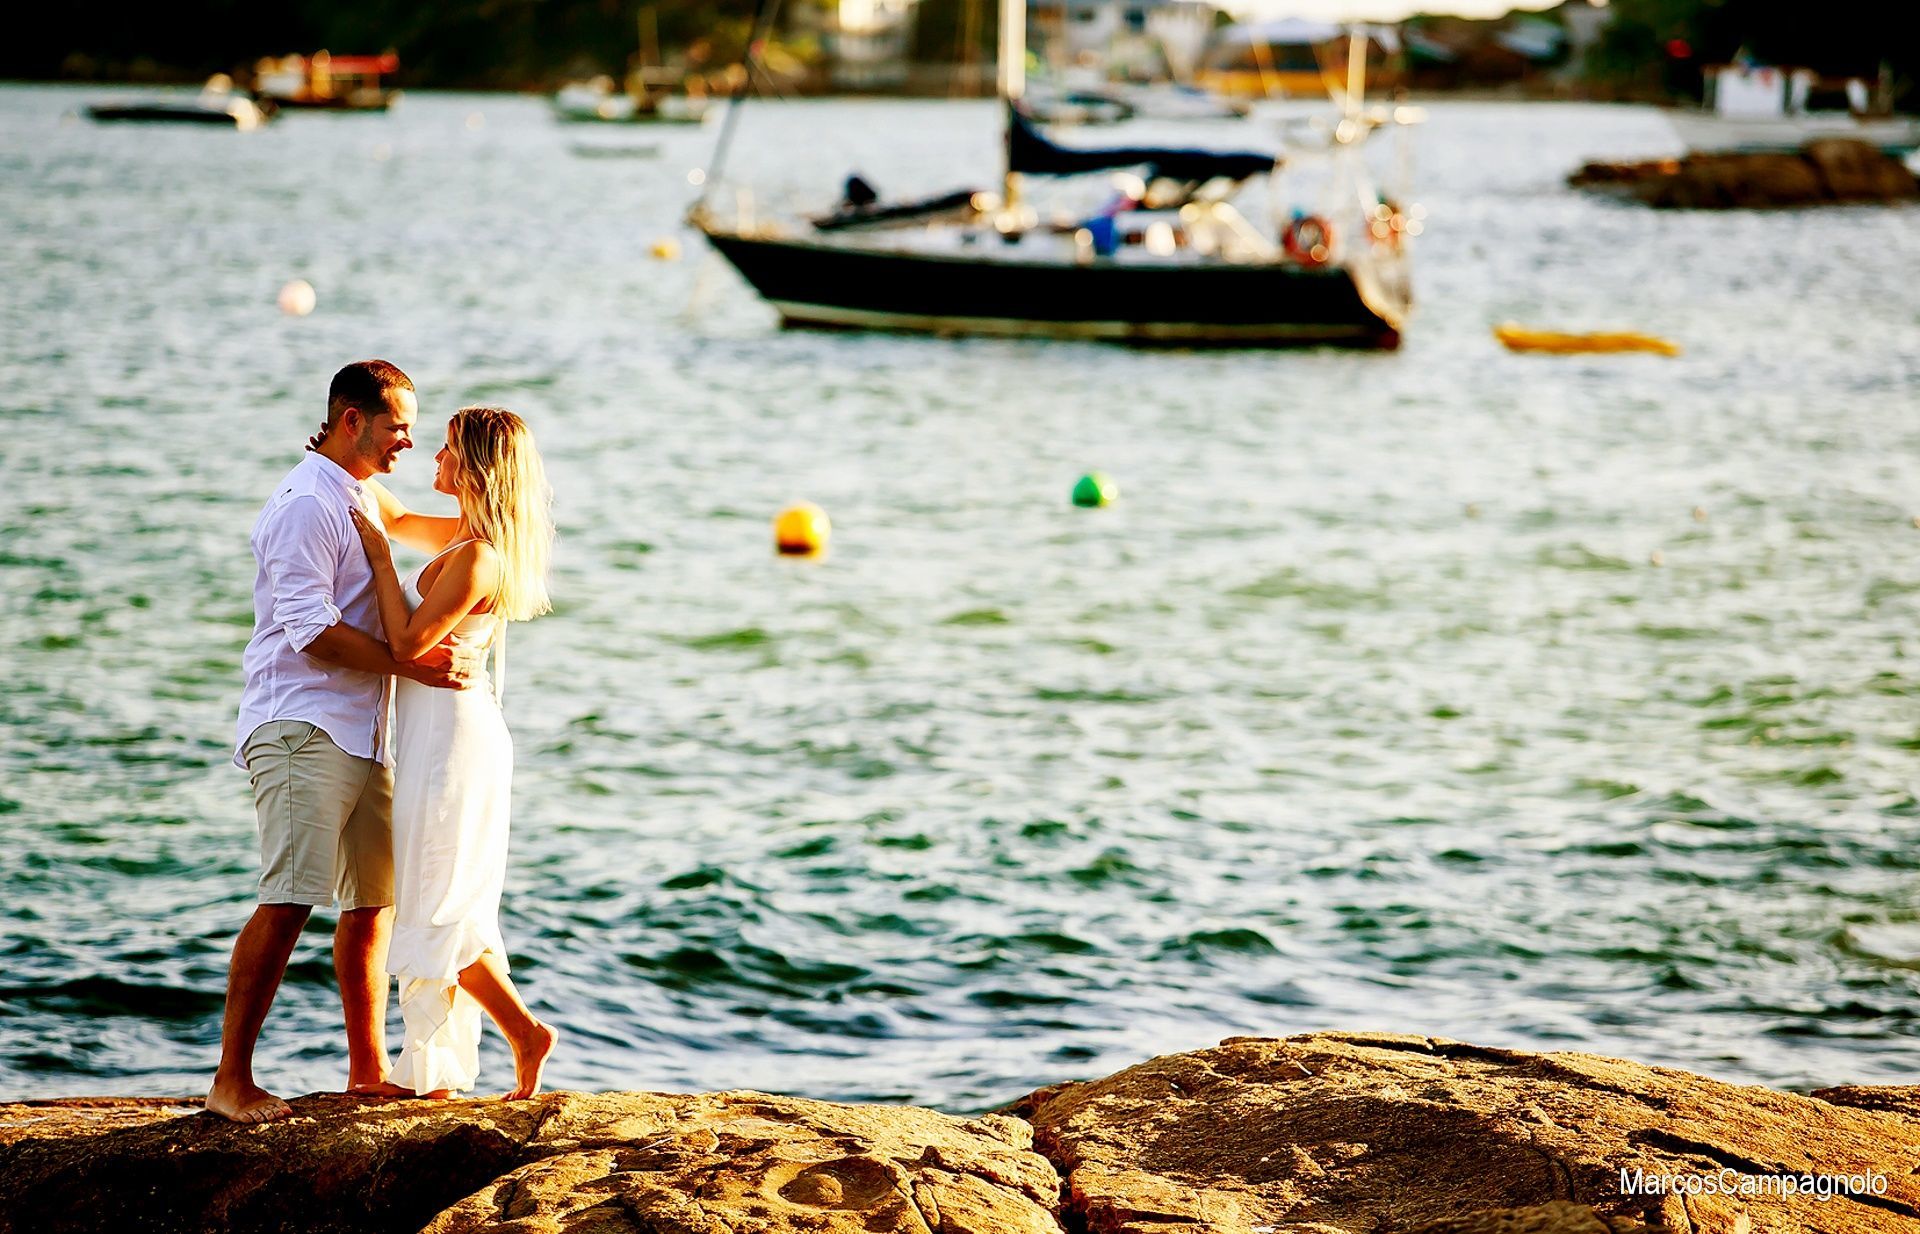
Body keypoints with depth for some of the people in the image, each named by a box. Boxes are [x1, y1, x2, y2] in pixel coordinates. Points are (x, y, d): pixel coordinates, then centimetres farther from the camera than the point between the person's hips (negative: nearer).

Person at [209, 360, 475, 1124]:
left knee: (374, 901, 10)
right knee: (288, 903, -15)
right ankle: (231, 1082, -13)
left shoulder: (360, 499, 20)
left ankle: (367, 1069, 17)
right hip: (302, 728, -10)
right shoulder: (305, 503, -11)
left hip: (361, 732, 10)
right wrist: (410, 666, -21)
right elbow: (310, 629, -19)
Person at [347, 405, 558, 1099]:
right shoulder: (471, 538, 9)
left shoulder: (476, 557, -20)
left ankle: (525, 1031, -3)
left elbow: (409, 643, -20)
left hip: (450, 736, -10)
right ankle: (435, 1071, 16)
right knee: (448, 910, 11)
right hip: (444, 734, 10)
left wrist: (380, 557, -13)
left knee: (435, 910, -3)